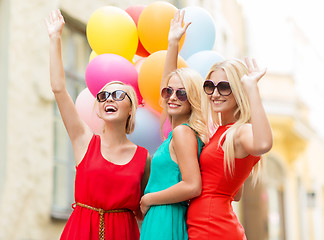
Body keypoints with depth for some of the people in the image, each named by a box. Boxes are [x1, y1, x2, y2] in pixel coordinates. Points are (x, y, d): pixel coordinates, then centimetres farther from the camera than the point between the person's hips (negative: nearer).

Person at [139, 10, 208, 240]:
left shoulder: (182, 132, -13)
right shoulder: (180, 129, 10)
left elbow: (192, 187, -22)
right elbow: (167, 83, 22)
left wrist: (148, 199, -11)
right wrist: (172, 43, 22)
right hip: (161, 221, 9)